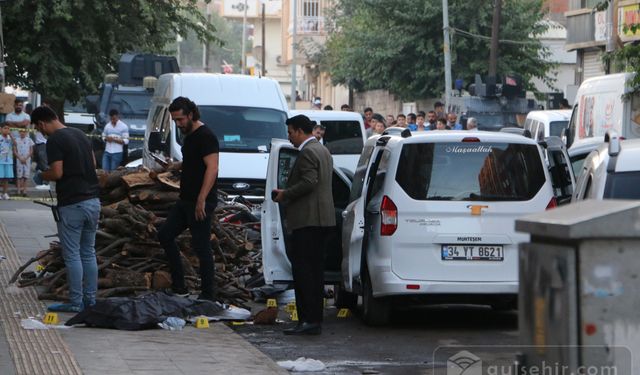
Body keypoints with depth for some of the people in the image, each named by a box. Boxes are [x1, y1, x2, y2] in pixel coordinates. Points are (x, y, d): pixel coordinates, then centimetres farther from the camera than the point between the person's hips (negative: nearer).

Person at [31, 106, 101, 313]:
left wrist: (42, 175, 1)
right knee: (89, 253, 13)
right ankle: (90, 300, 16)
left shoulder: (54, 140, -13)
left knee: (72, 255, -1)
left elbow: (57, 173, -18)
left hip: (72, 204, -8)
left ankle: (75, 302, 2)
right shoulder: (80, 134, 12)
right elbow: (93, 163, 19)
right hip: (93, 200, 8)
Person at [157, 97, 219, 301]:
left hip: (201, 202, -11)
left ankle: (208, 294, 3)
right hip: (185, 200, 11)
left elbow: (212, 168, -24)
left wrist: (201, 200, -28)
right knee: (165, 234, 11)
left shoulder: (206, 137, -16)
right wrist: (174, 166, 11)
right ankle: (179, 287, 14)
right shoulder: (189, 136, 15)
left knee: (201, 246, -6)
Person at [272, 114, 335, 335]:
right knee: (315, 269, 11)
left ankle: (309, 320, -15)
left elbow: (308, 183, -22)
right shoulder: (322, 151, 20)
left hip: (308, 219, -11)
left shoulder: (307, 153, -12)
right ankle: (315, 319, 12)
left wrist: (285, 194, -9)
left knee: (302, 268, -11)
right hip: (321, 219, 11)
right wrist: (286, 194, 19)